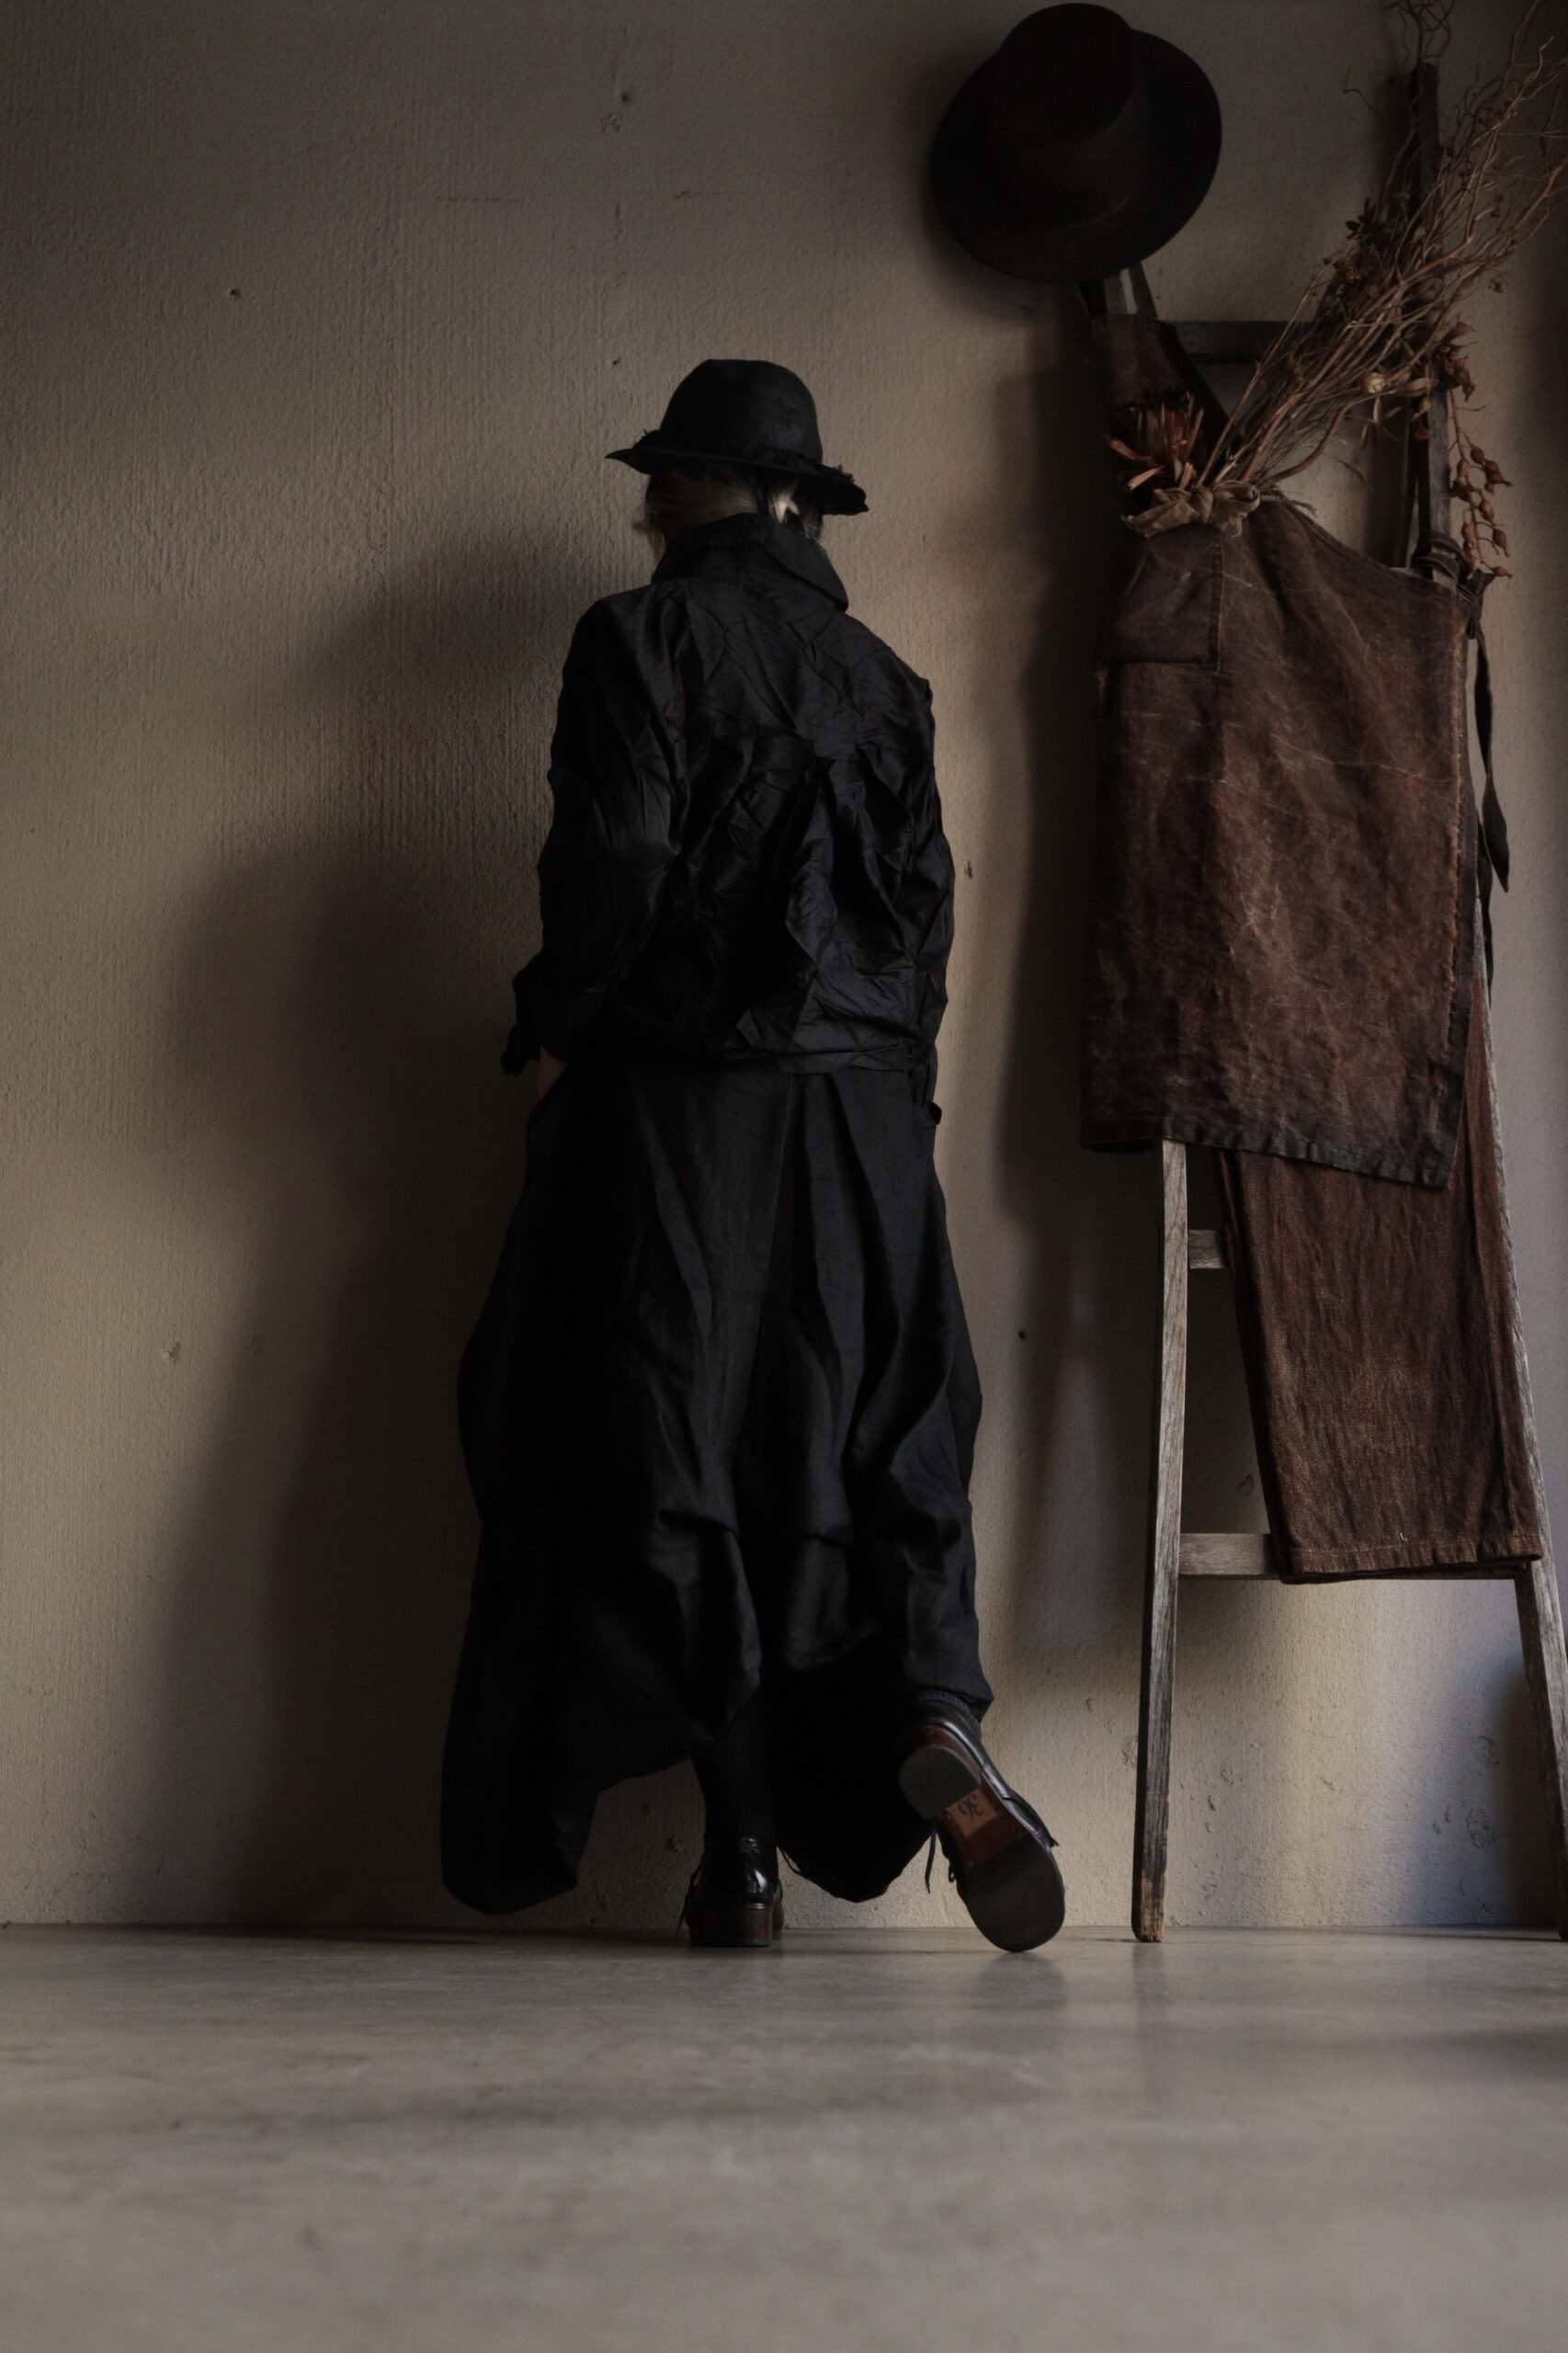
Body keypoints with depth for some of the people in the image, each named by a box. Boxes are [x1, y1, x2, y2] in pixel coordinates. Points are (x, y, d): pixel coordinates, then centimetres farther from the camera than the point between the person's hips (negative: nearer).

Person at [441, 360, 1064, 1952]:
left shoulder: (640, 639, -2)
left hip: (679, 1101, -4)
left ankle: (744, 1848, -2)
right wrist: (890, 1072, 15)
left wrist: (551, 1035, 2)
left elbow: (613, 861, -11)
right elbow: (927, 897, 9)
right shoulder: (879, 675, 14)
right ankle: (935, 1713, -20)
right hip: (864, 1108, 4)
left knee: (679, 1460, 0)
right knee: (883, 1436, 6)